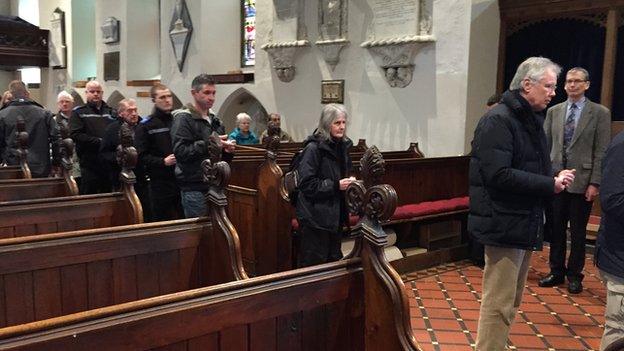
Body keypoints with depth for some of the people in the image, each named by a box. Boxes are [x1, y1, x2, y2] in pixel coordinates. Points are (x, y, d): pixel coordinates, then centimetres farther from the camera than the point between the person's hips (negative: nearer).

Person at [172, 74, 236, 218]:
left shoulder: (215, 120, 17)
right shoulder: (184, 119, -6)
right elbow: (180, 151, -20)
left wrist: (227, 150, 3)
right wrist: (208, 144, -22)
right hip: (195, 188, -7)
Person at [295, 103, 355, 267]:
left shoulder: (343, 146, 9)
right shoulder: (313, 148, -15)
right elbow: (306, 184, -20)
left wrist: (349, 182, 3)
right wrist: (336, 185, -20)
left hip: (336, 215, 8)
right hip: (316, 217, -8)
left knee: (335, 261, 17)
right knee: (313, 265, 0)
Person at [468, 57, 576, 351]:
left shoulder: (532, 120, 16)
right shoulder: (498, 120, -15)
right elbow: (498, 174, -25)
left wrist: (555, 179, -1)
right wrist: (550, 184, -19)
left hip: (526, 224, 10)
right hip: (505, 224, -10)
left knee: (511, 301, 18)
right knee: (499, 303, -5)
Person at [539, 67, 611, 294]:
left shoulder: (600, 113, -2)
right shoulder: (554, 111, 8)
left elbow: (601, 151, -5)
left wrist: (595, 183, -11)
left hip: (582, 181, -3)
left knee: (578, 232, 7)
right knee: (556, 229, 10)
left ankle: (574, 275, 20)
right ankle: (556, 272, 24)